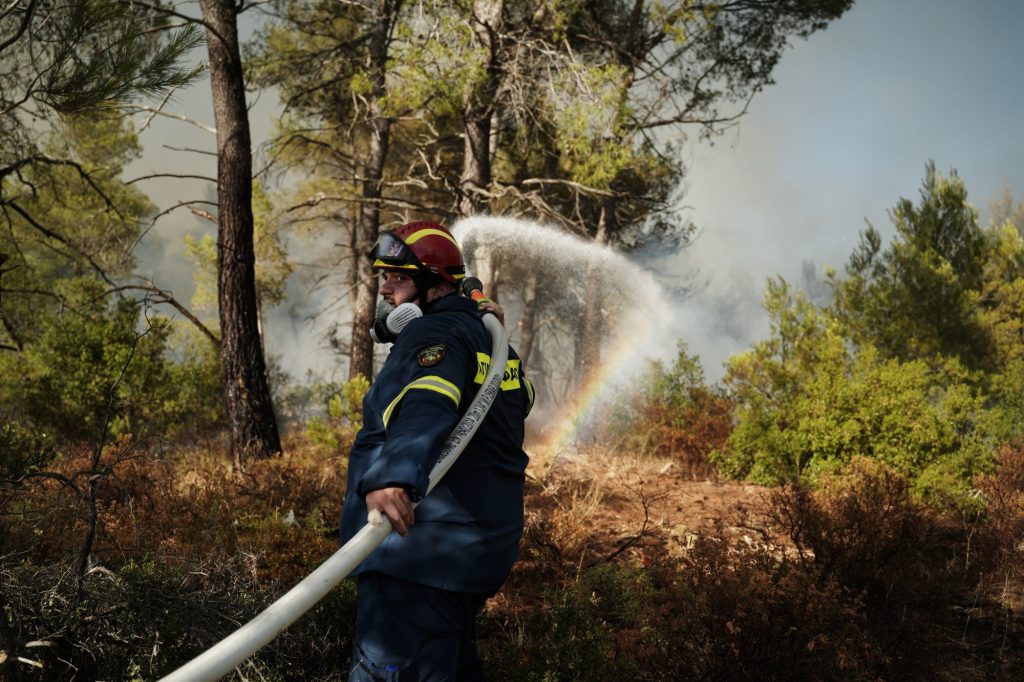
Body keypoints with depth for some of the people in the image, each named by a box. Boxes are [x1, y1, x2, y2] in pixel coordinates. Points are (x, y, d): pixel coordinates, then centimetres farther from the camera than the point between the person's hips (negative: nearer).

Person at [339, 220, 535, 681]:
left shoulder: (435, 333, -13)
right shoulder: (484, 334, 16)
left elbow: (426, 407, -35)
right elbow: (520, 400, 34)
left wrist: (394, 475, -51)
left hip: (427, 549, -11)